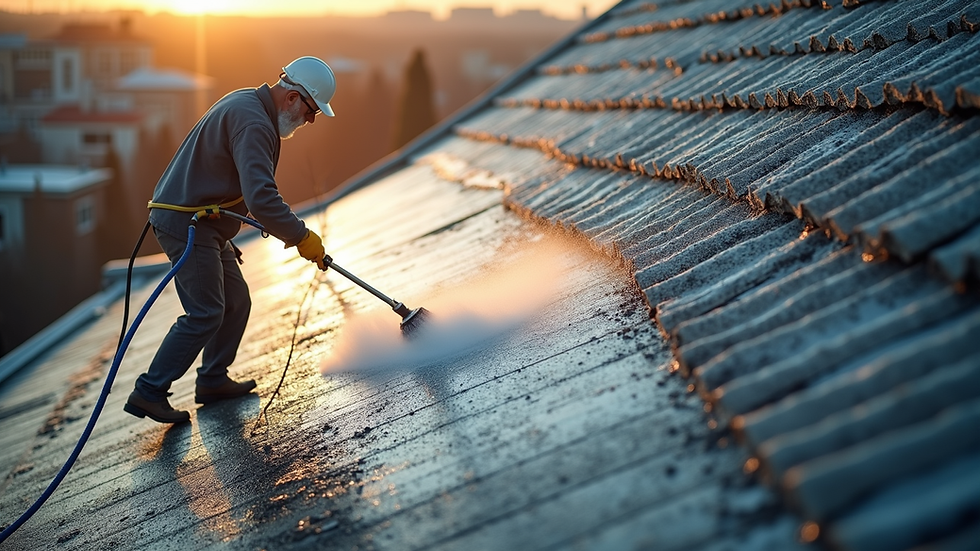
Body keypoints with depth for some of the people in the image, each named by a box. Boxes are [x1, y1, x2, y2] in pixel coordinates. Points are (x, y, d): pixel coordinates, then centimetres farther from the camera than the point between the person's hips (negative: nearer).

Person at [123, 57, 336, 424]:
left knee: (236, 301, 14)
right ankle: (149, 392, -4)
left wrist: (286, 220, 15)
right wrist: (301, 237, -21)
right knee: (204, 313, -9)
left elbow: (257, 188, 23)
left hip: (203, 223, 11)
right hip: (186, 224, -11)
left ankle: (213, 380, 23)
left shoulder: (248, 104, 12)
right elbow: (261, 199, -31)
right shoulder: (253, 123, -22)